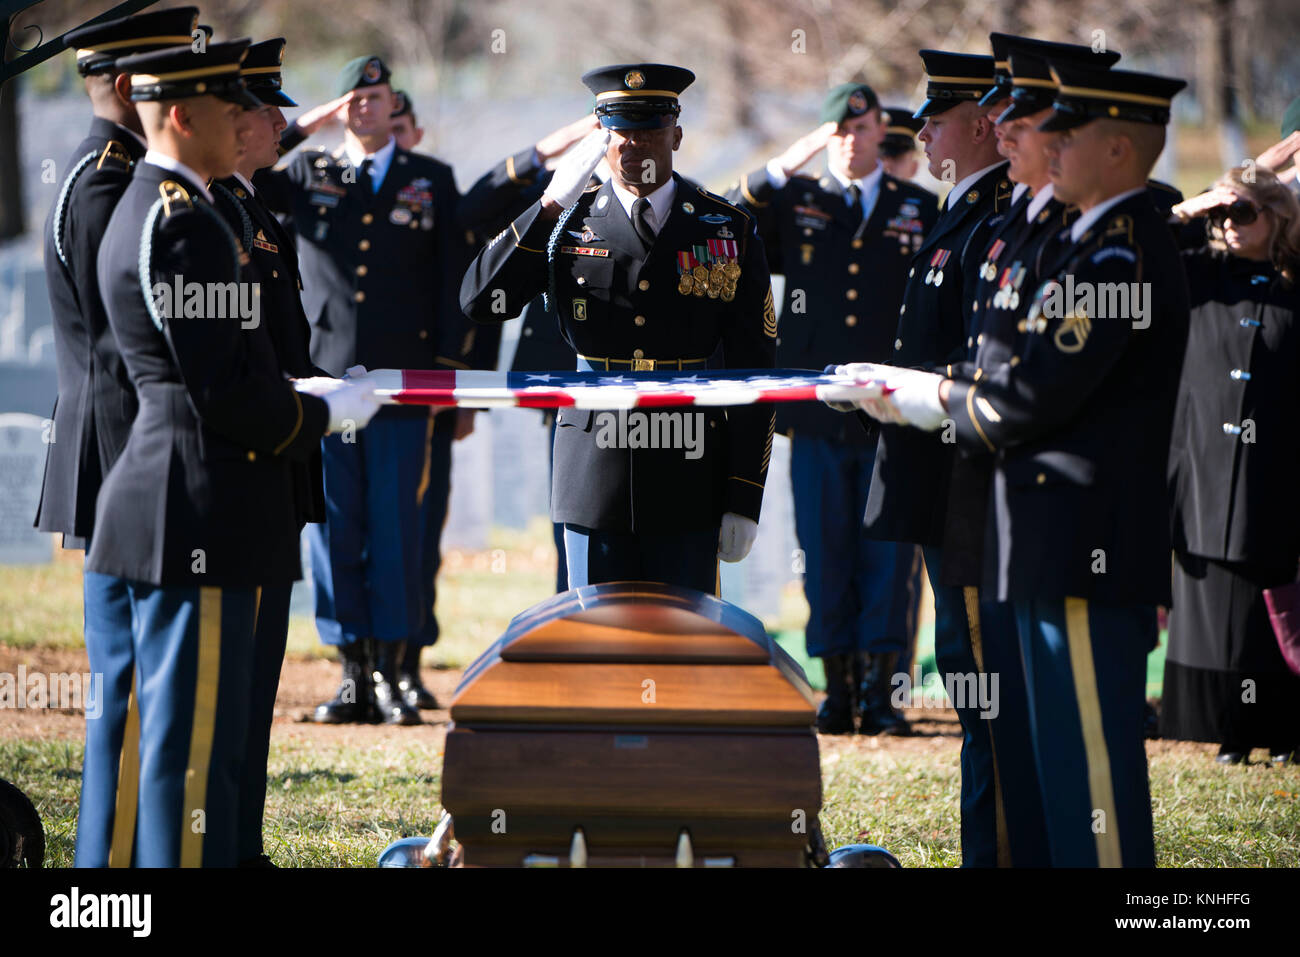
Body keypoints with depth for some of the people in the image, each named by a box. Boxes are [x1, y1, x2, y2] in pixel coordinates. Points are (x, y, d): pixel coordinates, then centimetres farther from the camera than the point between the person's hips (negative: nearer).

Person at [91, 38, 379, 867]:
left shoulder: (147, 211, 16)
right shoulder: (183, 224, -16)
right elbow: (222, 393, -20)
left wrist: (299, 395, 15)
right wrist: (323, 412, -5)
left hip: (170, 511, 11)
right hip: (200, 517, -11)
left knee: (181, 730, 15)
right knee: (195, 741, -6)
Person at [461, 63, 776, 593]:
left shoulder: (728, 231, 4)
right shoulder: (569, 223, 6)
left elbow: (754, 374, 4)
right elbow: (481, 301, -8)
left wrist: (745, 500, -1)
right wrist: (551, 206, -15)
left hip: (689, 483, 0)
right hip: (595, 481, 0)